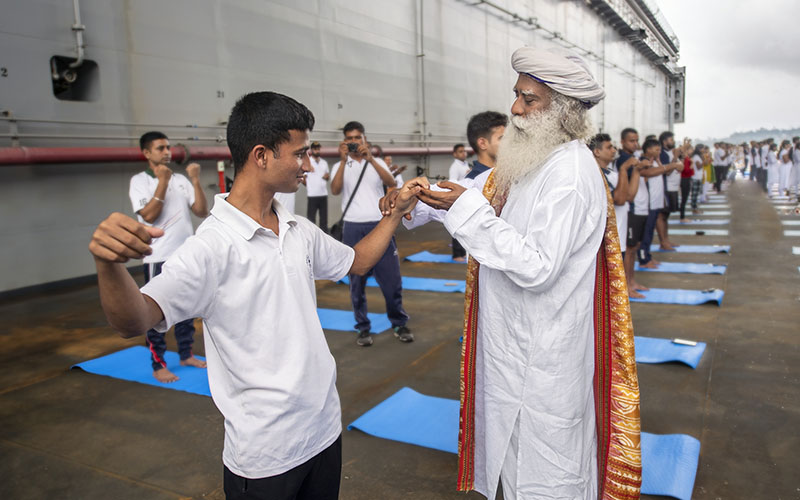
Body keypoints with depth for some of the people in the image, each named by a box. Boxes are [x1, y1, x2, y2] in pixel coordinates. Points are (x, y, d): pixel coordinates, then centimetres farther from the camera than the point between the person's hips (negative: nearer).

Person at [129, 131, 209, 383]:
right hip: (159, 258, -5)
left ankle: (186, 354, 28)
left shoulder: (180, 179, 9)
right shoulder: (140, 181, -4)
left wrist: (195, 180, -8)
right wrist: (162, 181, -18)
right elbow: (149, 215, -17)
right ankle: (158, 365, 12)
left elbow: (202, 212, 1)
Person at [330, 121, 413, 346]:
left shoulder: (377, 163, 9)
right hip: (353, 228, 0)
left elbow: (391, 183, -10)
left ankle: (399, 323, 16)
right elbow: (334, 190, -11)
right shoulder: (340, 166, 8)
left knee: (391, 277, 2)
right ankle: (363, 327, 16)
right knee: (357, 280, 5)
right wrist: (344, 161, -16)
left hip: (380, 226, 0)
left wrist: (370, 159, -18)